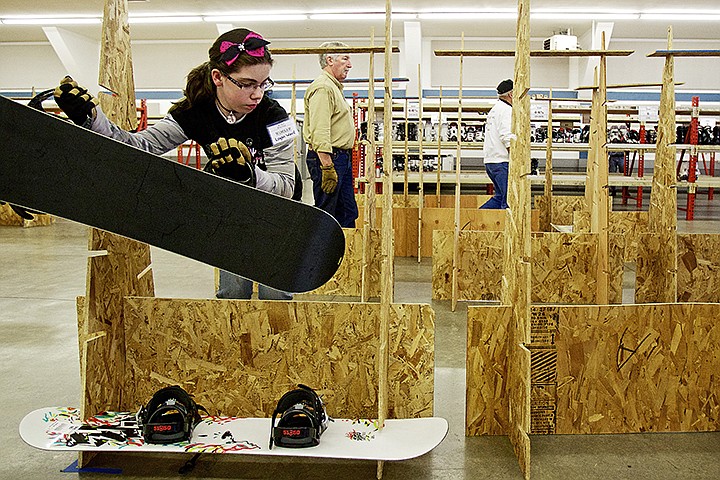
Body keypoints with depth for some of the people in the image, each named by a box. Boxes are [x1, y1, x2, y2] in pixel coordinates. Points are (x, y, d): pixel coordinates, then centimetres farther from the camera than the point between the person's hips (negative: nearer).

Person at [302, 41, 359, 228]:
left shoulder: (334, 87, 21)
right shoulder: (322, 88, -14)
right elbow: (319, 132, -23)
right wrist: (327, 167, -28)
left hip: (341, 157, 11)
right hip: (328, 157, -11)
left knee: (348, 213, 13)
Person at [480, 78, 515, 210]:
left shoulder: (495, 109, 23)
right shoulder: (506, 110, -9)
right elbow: (507, 137, -20)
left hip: (490, 160, 10)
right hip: (502, 161, -10)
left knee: (500, 197, 16)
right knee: (509, 199, -8)